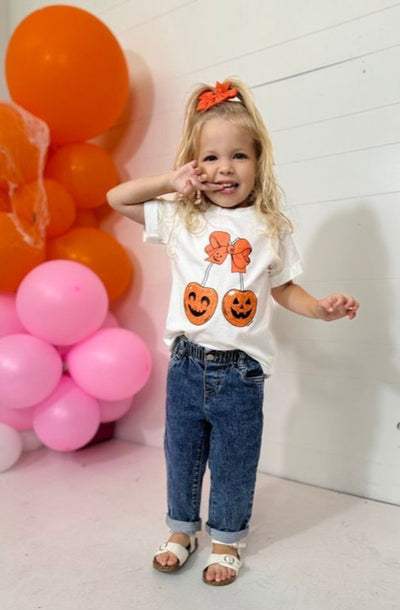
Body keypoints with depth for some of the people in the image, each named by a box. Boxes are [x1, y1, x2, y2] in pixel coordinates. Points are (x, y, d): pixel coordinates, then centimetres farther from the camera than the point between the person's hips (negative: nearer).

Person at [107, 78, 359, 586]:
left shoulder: (270, 228, -1)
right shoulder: (181, 219, 0)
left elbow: (283, 288, 7)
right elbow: (117, 198, 5)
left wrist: (321, 308, -10)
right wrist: (171, 182, -7)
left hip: (240, 371, -1)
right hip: (187, 365, 2)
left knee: (233, 464, 14)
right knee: (181, 454, 18)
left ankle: (226, 539, 38)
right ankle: (182, 530, 43)